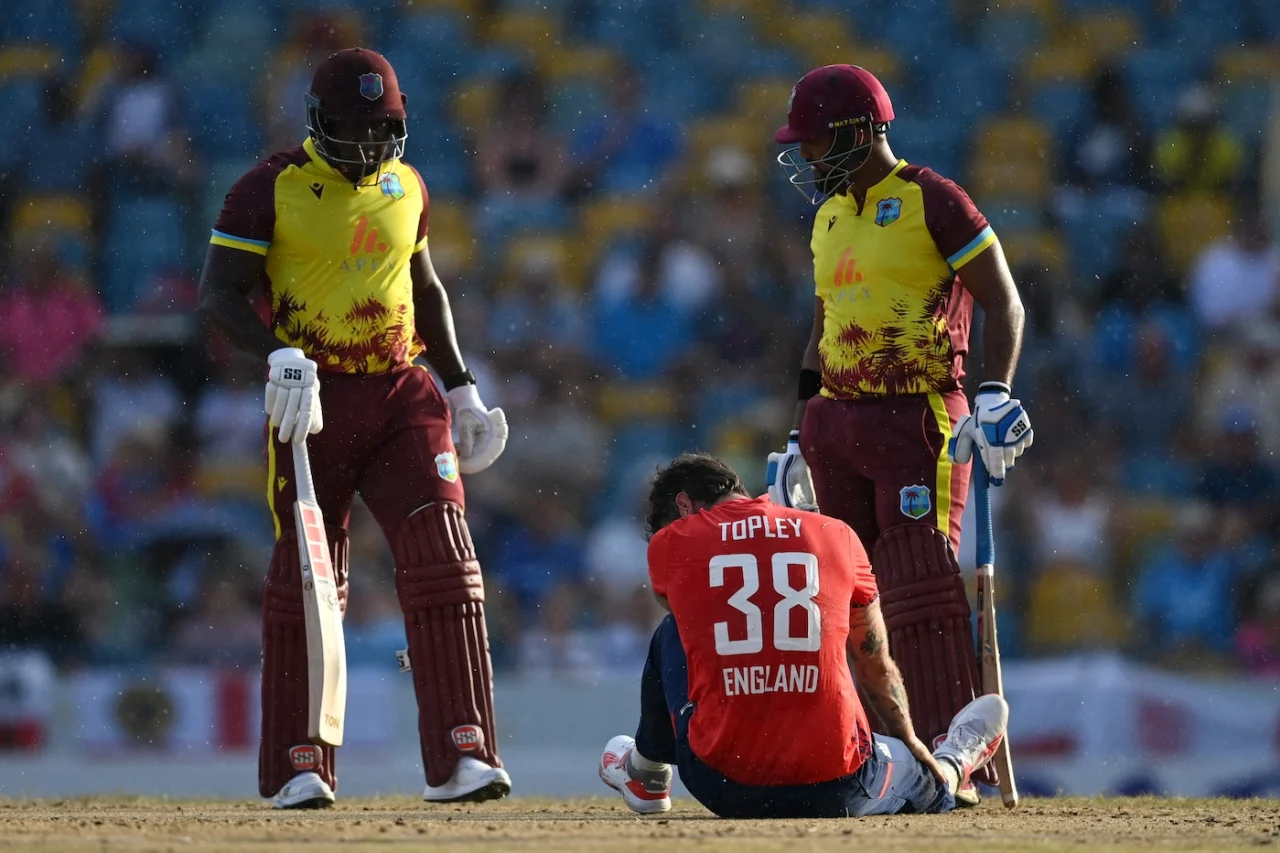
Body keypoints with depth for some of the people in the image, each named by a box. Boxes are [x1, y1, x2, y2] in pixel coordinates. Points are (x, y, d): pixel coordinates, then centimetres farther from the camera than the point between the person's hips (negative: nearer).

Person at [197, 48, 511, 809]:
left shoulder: (407, 187, 10)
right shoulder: (271, 189, -5)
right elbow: (220, 295, -9)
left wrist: (463, 389, 18)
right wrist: (280, 355, -26)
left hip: (403, 395, 4)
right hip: (316, 398, -3)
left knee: (445, 562, -9)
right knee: (305, 579, 0)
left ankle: (460, 757, -11)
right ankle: (297, 767, 10)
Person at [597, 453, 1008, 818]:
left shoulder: (669, 544, 5)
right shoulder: (838, 536, 9)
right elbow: (876, 665, 23)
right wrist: (912, 747, 37)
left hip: (723, 788, 0)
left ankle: (646, 775, 49)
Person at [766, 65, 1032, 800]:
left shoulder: (934, 202, -6)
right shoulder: (830, 217, 18)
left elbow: (1004, 302, -8)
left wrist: (994, 396, -20)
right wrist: (802, 436, 22)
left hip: (918, 417, -8)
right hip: (839, 419, 8)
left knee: (922, 592, -13)